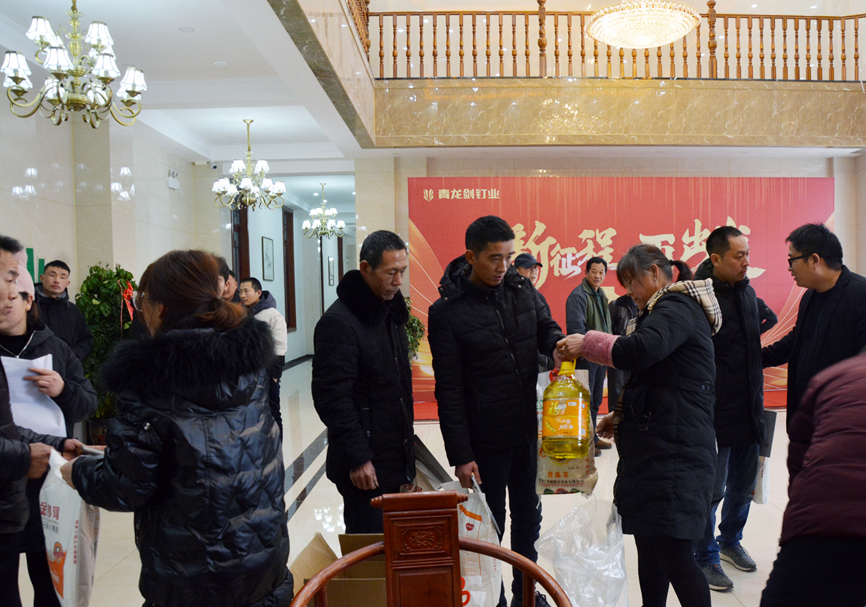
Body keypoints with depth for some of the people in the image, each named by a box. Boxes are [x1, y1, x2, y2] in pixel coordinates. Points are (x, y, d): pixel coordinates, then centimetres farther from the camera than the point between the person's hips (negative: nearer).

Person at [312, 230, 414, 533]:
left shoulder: (391, 312, 11)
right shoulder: (339, 322, -17)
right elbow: (331, 397, -19)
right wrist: (357, 459, -19)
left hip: (396, 459, 8)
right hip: (364, 464, -8)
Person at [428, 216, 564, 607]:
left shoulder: (521, 289, 0)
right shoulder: (447, 312, -14)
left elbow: (546, 327, 15)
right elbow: (449, 391, -13)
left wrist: (557, 343, -10)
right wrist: (460, 455, -14)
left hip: (527, 432, 5)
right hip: (485, 442, -5)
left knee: (528, 517, 21)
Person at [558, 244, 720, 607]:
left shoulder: (676, 309, -11)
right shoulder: (667, 309, 22)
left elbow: (638, 352, -30)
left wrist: (587, 343, -17)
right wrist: (622, 416, 16)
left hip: (674, 452, -10)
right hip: (656, 447, 10)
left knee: (673, 552, -7)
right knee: (649, 546, 15)